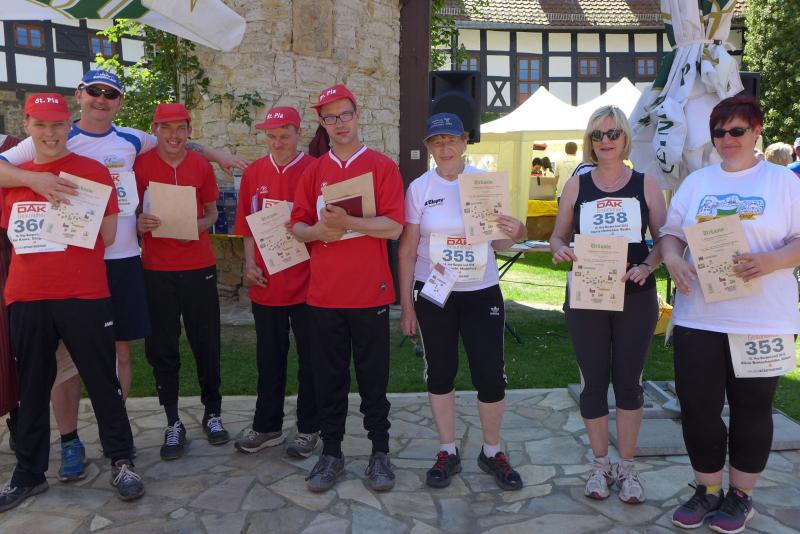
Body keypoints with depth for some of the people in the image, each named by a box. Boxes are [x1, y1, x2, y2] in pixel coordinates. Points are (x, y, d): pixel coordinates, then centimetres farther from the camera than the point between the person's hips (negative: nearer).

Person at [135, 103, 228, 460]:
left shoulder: (202, 166, 4)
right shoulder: (140, 166, -2)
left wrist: (201, 224, -10)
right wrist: (139, 223, -18)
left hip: (199, 266, 1)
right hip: (157, 269, -1)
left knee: (207, 343, 7)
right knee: (162, 348, 5)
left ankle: (212, 413, 24)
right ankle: (173, 423, 18)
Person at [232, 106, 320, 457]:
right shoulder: (254, 173, 6)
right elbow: (247, 225, 10)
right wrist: (249, 263, -1)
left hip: (306, 281, -4)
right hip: (266, 283, 4)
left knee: (310, 358, 9)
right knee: (269, 359, 16)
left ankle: (309, 429, 24)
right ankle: (267, 427, 31)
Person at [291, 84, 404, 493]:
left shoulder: (383, 166, 0)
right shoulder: (314, 171, 11)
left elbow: (393, 226, -9)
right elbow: (297, 226, 9)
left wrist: (347, 222, -21)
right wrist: (318, 231, -13)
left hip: (370, 292, -3)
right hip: (323, 293, 3)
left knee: (373, 377, 7)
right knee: (328, 378, 10)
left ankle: (380, 452, 22)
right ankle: (331, 452, 24)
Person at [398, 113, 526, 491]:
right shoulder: (419, 188, -1)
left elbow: (497, 243, 7)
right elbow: (407, 250, 1)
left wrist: (514, 235, -17)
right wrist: (406, 305, -1)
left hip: (482, 292, 0)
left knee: (491, 375, -1)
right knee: (440, 374, 9)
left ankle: (492, 452, 21)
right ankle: (448, 452, 26)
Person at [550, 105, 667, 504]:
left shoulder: (646, 185, 2)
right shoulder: (576, 186, 5)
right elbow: (557, 236, 8)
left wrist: (646, 266, -17)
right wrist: (559, 249, -14)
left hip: (635, 297, 0)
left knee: (628, 380, 8)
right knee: (593, 381, 6)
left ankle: (627, 467, 24)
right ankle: (600, 465, 24)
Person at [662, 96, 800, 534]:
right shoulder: (696, 181, 11)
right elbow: (670, 231, 11)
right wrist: (672, 259, -10)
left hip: (762, 321, -2)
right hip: (698, 317, 3)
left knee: (751, 408, 10)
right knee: (697, 407, 5)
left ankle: (740, 496, 27)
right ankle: (708, 490, 25)